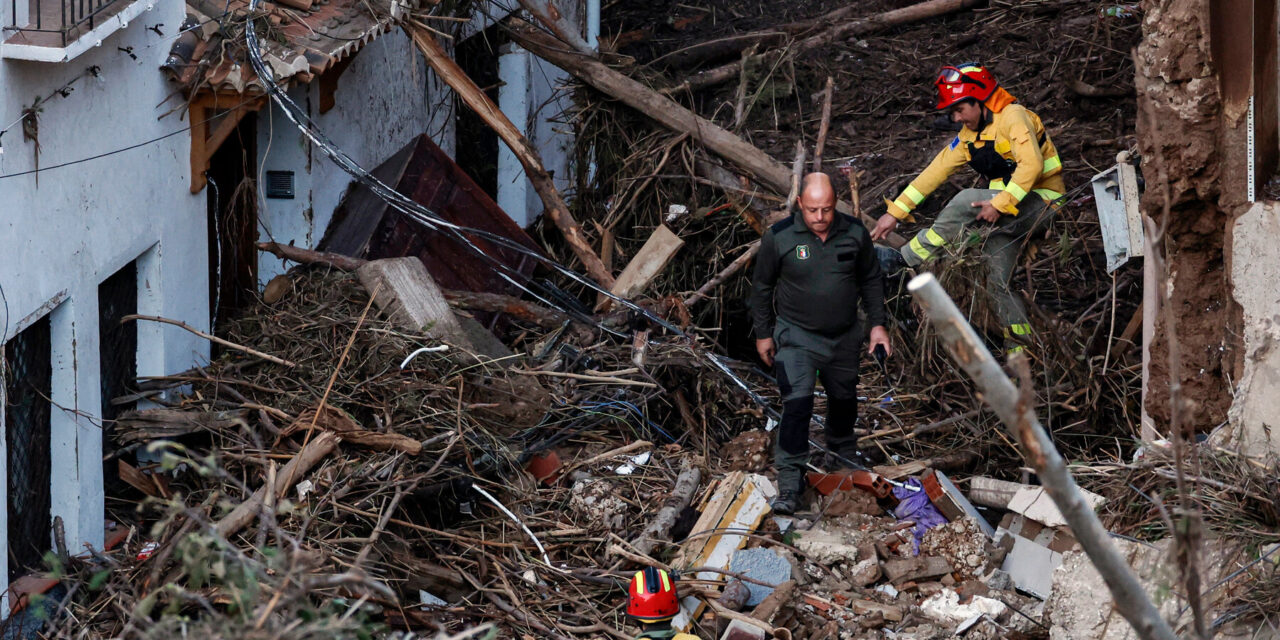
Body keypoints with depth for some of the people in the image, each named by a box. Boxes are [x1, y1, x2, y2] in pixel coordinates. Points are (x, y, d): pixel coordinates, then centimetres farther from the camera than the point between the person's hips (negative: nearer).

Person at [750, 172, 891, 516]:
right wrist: (763, 333, 2)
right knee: (797, 404, -19)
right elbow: (762, 286, -2)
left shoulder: (855, 234, -8)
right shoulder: (779, 237, -16)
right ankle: (790, 482, -16)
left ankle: (843, 450, 52)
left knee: (844, 399, 23)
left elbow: (871, 279, 7)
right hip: (796, 337, -4)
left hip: (845, 338, 4)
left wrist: (877, 324, 4)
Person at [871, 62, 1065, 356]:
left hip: (1039, 201, -9)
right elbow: (935, 171, 8)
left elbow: (1031, 164, -27)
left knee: (966, 201, -26)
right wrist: (895, 212, 3)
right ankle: (1020, 352, 7)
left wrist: (1000, 204, -31)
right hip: (1009, 213, 9)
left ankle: (904, 259, -19)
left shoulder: (1012, 117, -15)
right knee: (996, 283, 2)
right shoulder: (969, 136, 9)